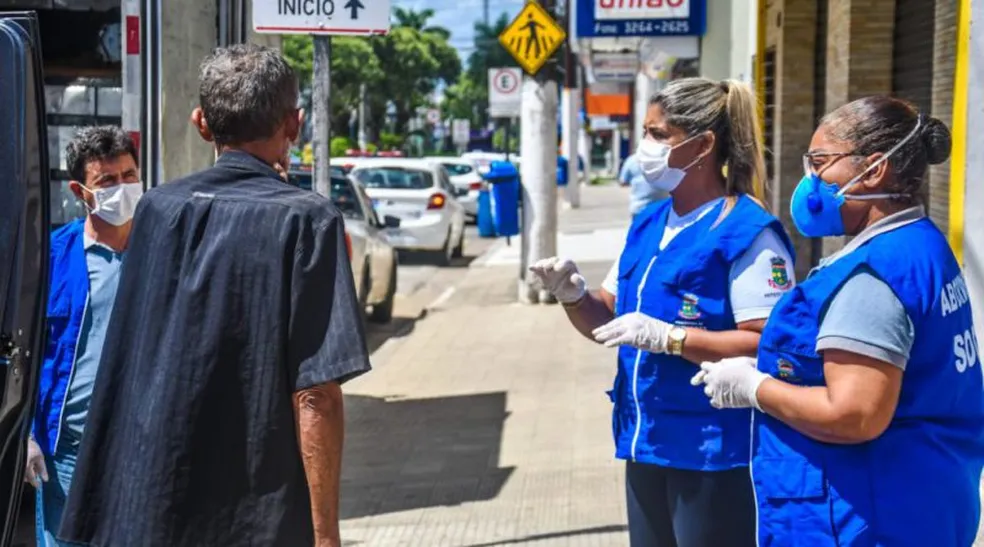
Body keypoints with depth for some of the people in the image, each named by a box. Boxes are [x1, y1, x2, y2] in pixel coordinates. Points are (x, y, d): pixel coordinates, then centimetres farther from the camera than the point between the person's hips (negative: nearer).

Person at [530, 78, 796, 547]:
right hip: (647, 441, 8)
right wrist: (573, 296, -4)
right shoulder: (647, 224, 11)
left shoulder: (748, 232, -14)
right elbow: (608, 321, 17)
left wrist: (666, 337, -25)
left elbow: (768, 344, -22)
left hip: (714, 451, -8)